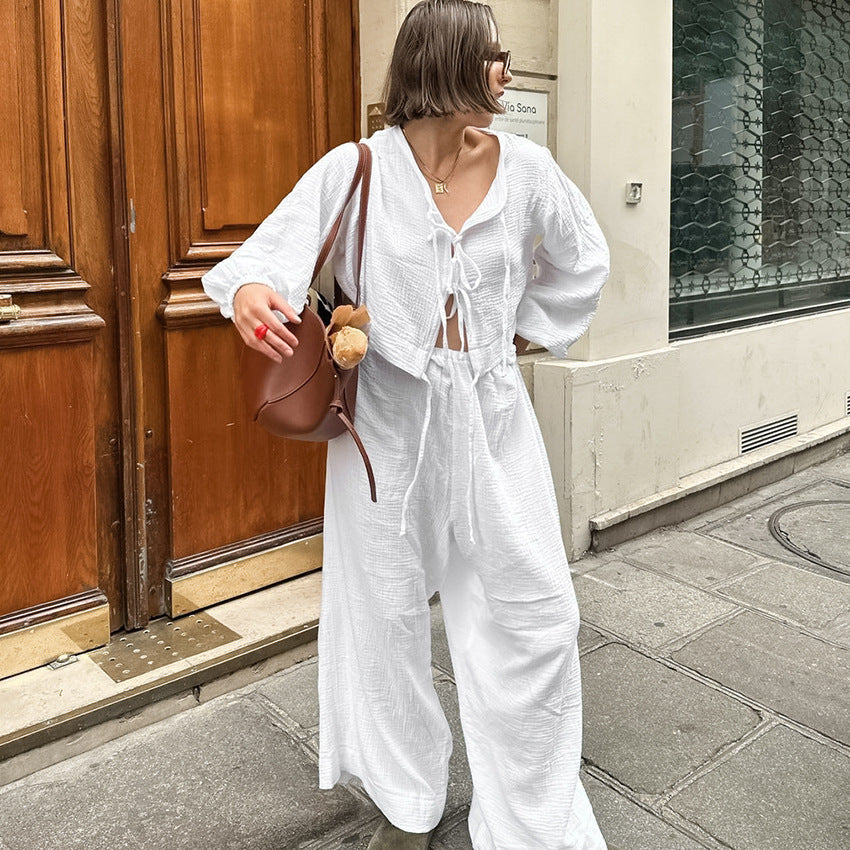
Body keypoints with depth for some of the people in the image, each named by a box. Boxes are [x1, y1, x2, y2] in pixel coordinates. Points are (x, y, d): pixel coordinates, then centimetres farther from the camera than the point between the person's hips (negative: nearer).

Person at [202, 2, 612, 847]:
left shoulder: (525, 168, 1)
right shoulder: (354, 169, -7)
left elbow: (582, 261, 16)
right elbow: (277, 248, -9)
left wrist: (530, 332, 10)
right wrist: (249, 290, -31)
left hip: (491, 416, 3)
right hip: (389, 420, -2)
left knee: (535, 611, 3)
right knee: (385, 611, 10)